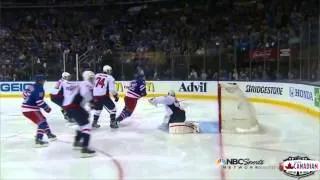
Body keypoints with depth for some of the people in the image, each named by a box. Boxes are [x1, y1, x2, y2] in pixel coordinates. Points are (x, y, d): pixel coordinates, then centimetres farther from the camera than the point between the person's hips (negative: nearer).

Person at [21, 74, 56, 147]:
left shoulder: (31, 86, 10)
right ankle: (38, 140, -20)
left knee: (42, 119, 21)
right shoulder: (39, 88, -17)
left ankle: (49, 134, 34)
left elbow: (24, 93, 22)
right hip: (30, 109, -10)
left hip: (25, 107, 10)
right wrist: (46, 107, -12)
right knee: (42, 122, -12)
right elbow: (39, 101, -24)